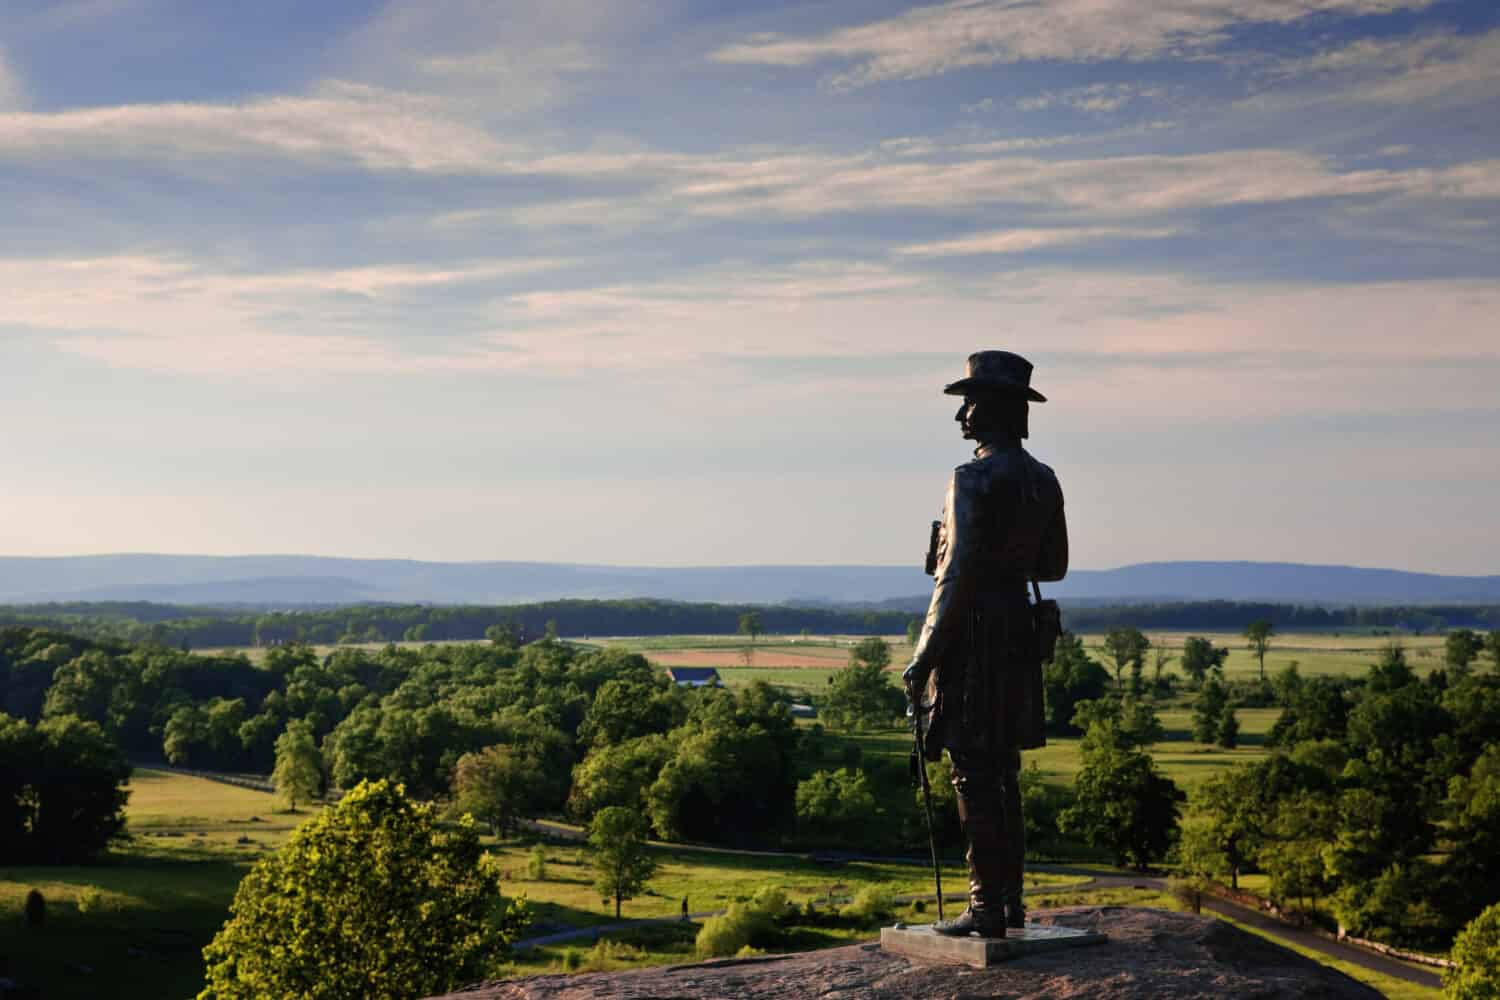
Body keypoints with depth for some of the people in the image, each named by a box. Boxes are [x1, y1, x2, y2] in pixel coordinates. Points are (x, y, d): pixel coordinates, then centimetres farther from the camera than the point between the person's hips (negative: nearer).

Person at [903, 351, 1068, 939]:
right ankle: (1010, 901, 20)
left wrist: (922, 658, -16)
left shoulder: (974, 479, -16)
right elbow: (1054, 565, 18)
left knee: (974, 776, -4)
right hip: (1019, 627, 8)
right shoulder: (1043, 480, 10)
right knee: (1003, 772, 15)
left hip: (972, 633, -8)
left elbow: (959, 576, -20)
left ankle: (986, 909, -1)